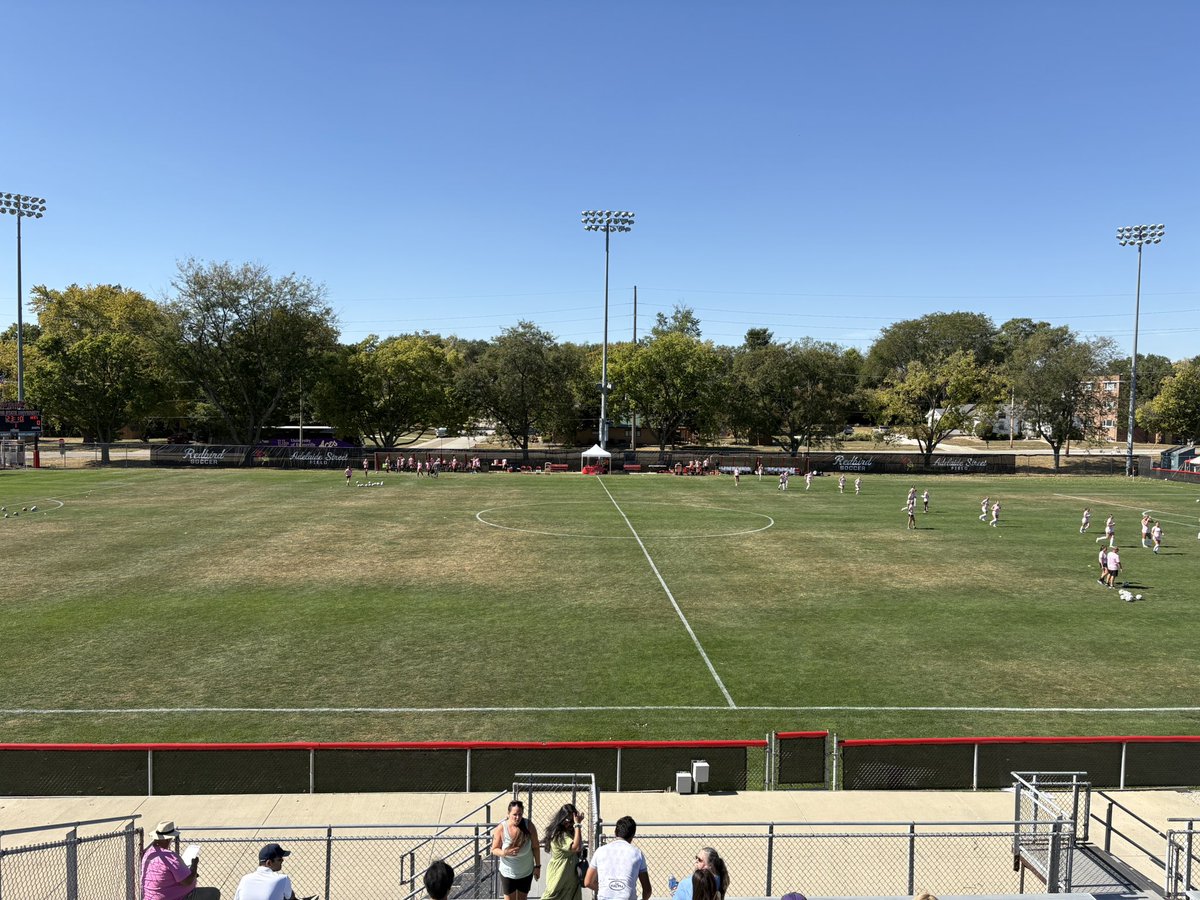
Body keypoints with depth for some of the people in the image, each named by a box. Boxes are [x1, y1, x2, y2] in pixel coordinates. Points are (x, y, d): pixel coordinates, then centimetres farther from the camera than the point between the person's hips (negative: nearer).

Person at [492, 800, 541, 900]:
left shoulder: (528, 825, -17)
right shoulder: (501, 828, -21)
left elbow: (535, 847, -5)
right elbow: (494, 850, -11)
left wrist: (537, 866, -1)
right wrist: (505, 852, -31)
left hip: (526, 872, 1)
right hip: (508, 873, -1)